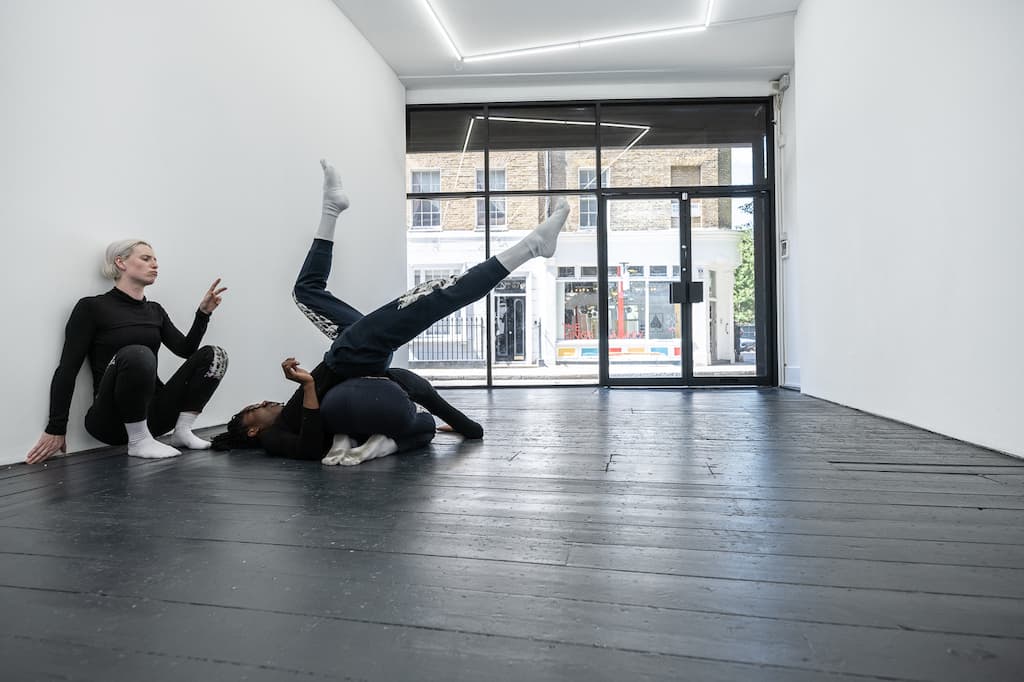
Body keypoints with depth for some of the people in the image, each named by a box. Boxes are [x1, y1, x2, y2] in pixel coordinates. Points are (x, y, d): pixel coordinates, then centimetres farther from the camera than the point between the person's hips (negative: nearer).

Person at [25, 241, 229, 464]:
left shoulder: (155, 310, 14)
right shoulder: (93, 307, -4)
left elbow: (186, 349, 6)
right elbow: (67, 369, -7)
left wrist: (203, 312, -6)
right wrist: (56, 429, -10)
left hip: (151, 413, 6)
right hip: (111, 419, -6)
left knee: (212, 354, -9)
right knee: (137, 354, -36)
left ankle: (182, 431, -7)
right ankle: (139, 442, -20)